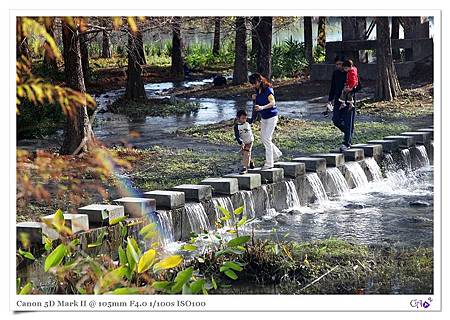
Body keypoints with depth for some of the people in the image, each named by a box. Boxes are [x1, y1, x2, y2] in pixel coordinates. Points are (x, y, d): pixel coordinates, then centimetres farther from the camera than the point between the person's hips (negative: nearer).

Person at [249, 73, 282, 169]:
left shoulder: (268, 90, -19)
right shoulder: (257, 90, 5)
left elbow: (272, 103, -31)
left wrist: (262, 107, -46)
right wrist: (254, 99, -5)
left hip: (271, 117, -9)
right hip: (263, 117, 9)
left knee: (267, 139, -11)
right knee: (263, 139, 13)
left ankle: (269, 163, -6)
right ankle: (277, 154, 33)